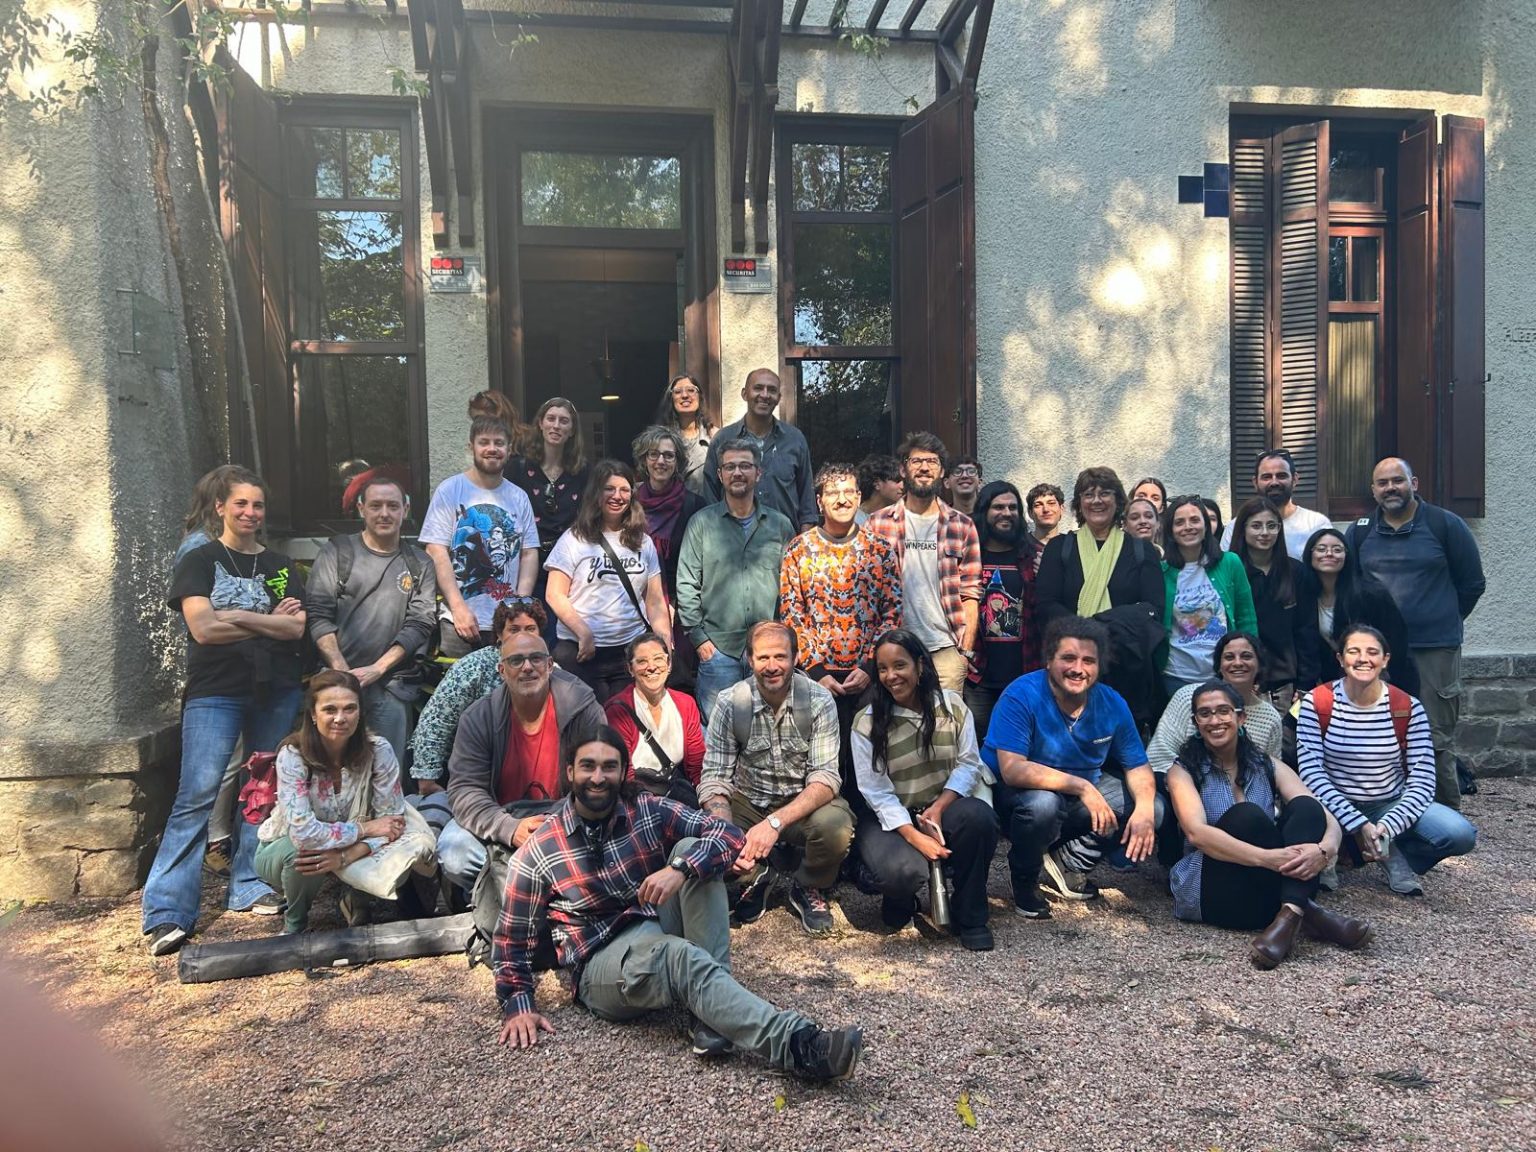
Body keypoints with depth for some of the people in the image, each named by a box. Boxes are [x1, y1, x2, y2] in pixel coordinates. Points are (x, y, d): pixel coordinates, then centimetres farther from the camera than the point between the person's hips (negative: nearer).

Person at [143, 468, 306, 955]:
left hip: (276, 692, 4)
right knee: (197, 795, -10)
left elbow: (296, 628, -2)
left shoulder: (281, 566, 13)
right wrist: (271, 622, -6)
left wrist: (234, 615, -11)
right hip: (214, 693, -3)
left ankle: (249, 886, 18)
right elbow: (203, 628, -10)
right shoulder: (200, 561, 4)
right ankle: (167, 911, -8)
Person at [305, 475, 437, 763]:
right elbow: (318, 615, -1)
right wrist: (342, 671, -11)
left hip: (393, 683, 1)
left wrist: (376, 669, -9)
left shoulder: (420, 565, 11)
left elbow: (420, 624, 2)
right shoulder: (337, 552, 7)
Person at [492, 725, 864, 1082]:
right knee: (680, 956, -36)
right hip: (602, 963, -3)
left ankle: (713, 1019, -27)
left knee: (691, 849, -21)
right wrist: (517, 1006, -11)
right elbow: (512, 937, 2)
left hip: (662, 932, 4)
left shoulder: (649, 811, -2)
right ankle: (797, 1045, -50)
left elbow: (730, 835, -10)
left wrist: (680, 869, -28)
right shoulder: (538, 853, -6)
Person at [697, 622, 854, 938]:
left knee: (836, 827, -33)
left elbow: (825, 776, -19)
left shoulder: (819, 700, -14)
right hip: (746, 803, 1)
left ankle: (808, 888, 3)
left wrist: (775, 822, -34)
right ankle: (756, 876, 8)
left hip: (803, 803, -1)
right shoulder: (730, 703, -11)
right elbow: (714, 778, -12)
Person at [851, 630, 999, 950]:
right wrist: (915, 837, -22)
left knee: (979, 816, -32)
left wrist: (938, 808, -20)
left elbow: (968, 764, -4)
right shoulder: (867, 723, -9)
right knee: (903, 870, -34)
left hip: (942, 807, 2)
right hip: (890, 817, -2)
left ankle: (969, 918, -10)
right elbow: (876, 792, -11)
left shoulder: (952, 706, -3)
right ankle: (899, 897, 9)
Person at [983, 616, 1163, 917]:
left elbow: (1137, 766, 0)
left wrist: (1144, 808, -21)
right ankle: (1024, 878, -6)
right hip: (1014, 796, -6)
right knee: (1042, 803, -38)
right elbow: (1012, 769, -32)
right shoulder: (1022, 696, -24)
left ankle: (1068, 863, 5)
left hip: (1081, 796, 6)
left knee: (1153, 807, -6)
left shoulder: (1112, 703, -7)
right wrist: (1082, 786, -36)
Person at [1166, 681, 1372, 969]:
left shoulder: (1267, 766, 11)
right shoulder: (1184, 771, 0)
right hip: (1210, 891, -4)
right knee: (1245, 815, -28)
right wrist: (1266, 858, -34)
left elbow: (1327, 821, -2)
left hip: (1273, 887, 4)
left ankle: (1289, 915, -38)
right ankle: (1306, 911, -26)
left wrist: (1324, 849, -27)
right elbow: (1196, 833, -19)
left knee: (1305, 807, -20)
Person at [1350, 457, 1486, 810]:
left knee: (1436, 741, -2)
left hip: (1435, 651, -3)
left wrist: (1444, 619, 10)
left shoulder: (1445, 525, 0)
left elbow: (1472, 582, 5)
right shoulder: (1361, 532, 8)